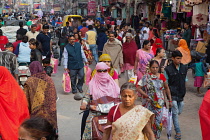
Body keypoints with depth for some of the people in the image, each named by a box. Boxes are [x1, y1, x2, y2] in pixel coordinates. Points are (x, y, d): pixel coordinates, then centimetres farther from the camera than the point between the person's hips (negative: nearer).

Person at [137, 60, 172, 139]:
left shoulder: (161, 76, 1)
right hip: (149, 103, -1)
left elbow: (166, 88, 10)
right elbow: (138, 88, -10)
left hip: (159, 103, 1)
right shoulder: (146, 77, -6)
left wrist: (170, 100, 9)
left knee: (158, 120, -1)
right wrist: (146, 96, -17)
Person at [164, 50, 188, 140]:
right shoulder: (168, 69, -9)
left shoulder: (184, 68, 5)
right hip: (172, 95, -5)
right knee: (175, 113, -3)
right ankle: (178, 132, 4)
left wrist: (184, 92, 14)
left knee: (179, 112, 13)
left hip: (181, 95, 5)